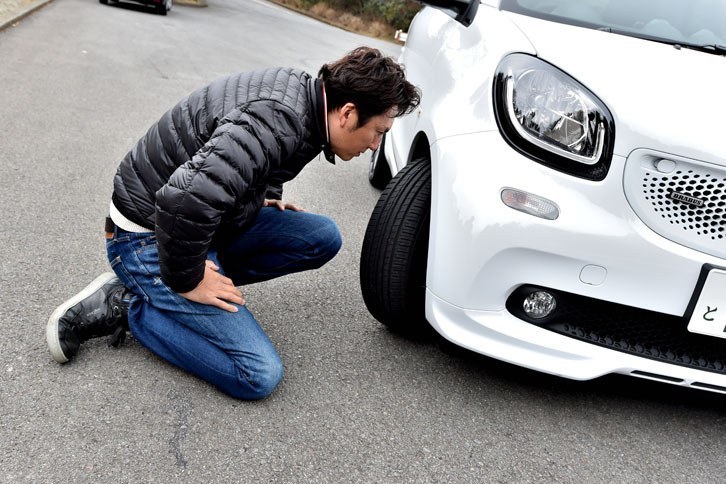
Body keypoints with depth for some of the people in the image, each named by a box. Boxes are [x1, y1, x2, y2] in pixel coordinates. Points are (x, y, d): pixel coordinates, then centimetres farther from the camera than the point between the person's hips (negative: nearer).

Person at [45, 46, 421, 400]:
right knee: (259, 376, -12)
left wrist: (266, 196, 13)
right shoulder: (276, 123, -30)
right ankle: (124, 306, -3)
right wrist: (186, 281, -23)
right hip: (151, 239, -9)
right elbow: (183, 202, -38)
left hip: (206, 220, 9)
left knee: (323, 238, 0)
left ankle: (213, 272, 5)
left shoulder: (300, 88, 0)